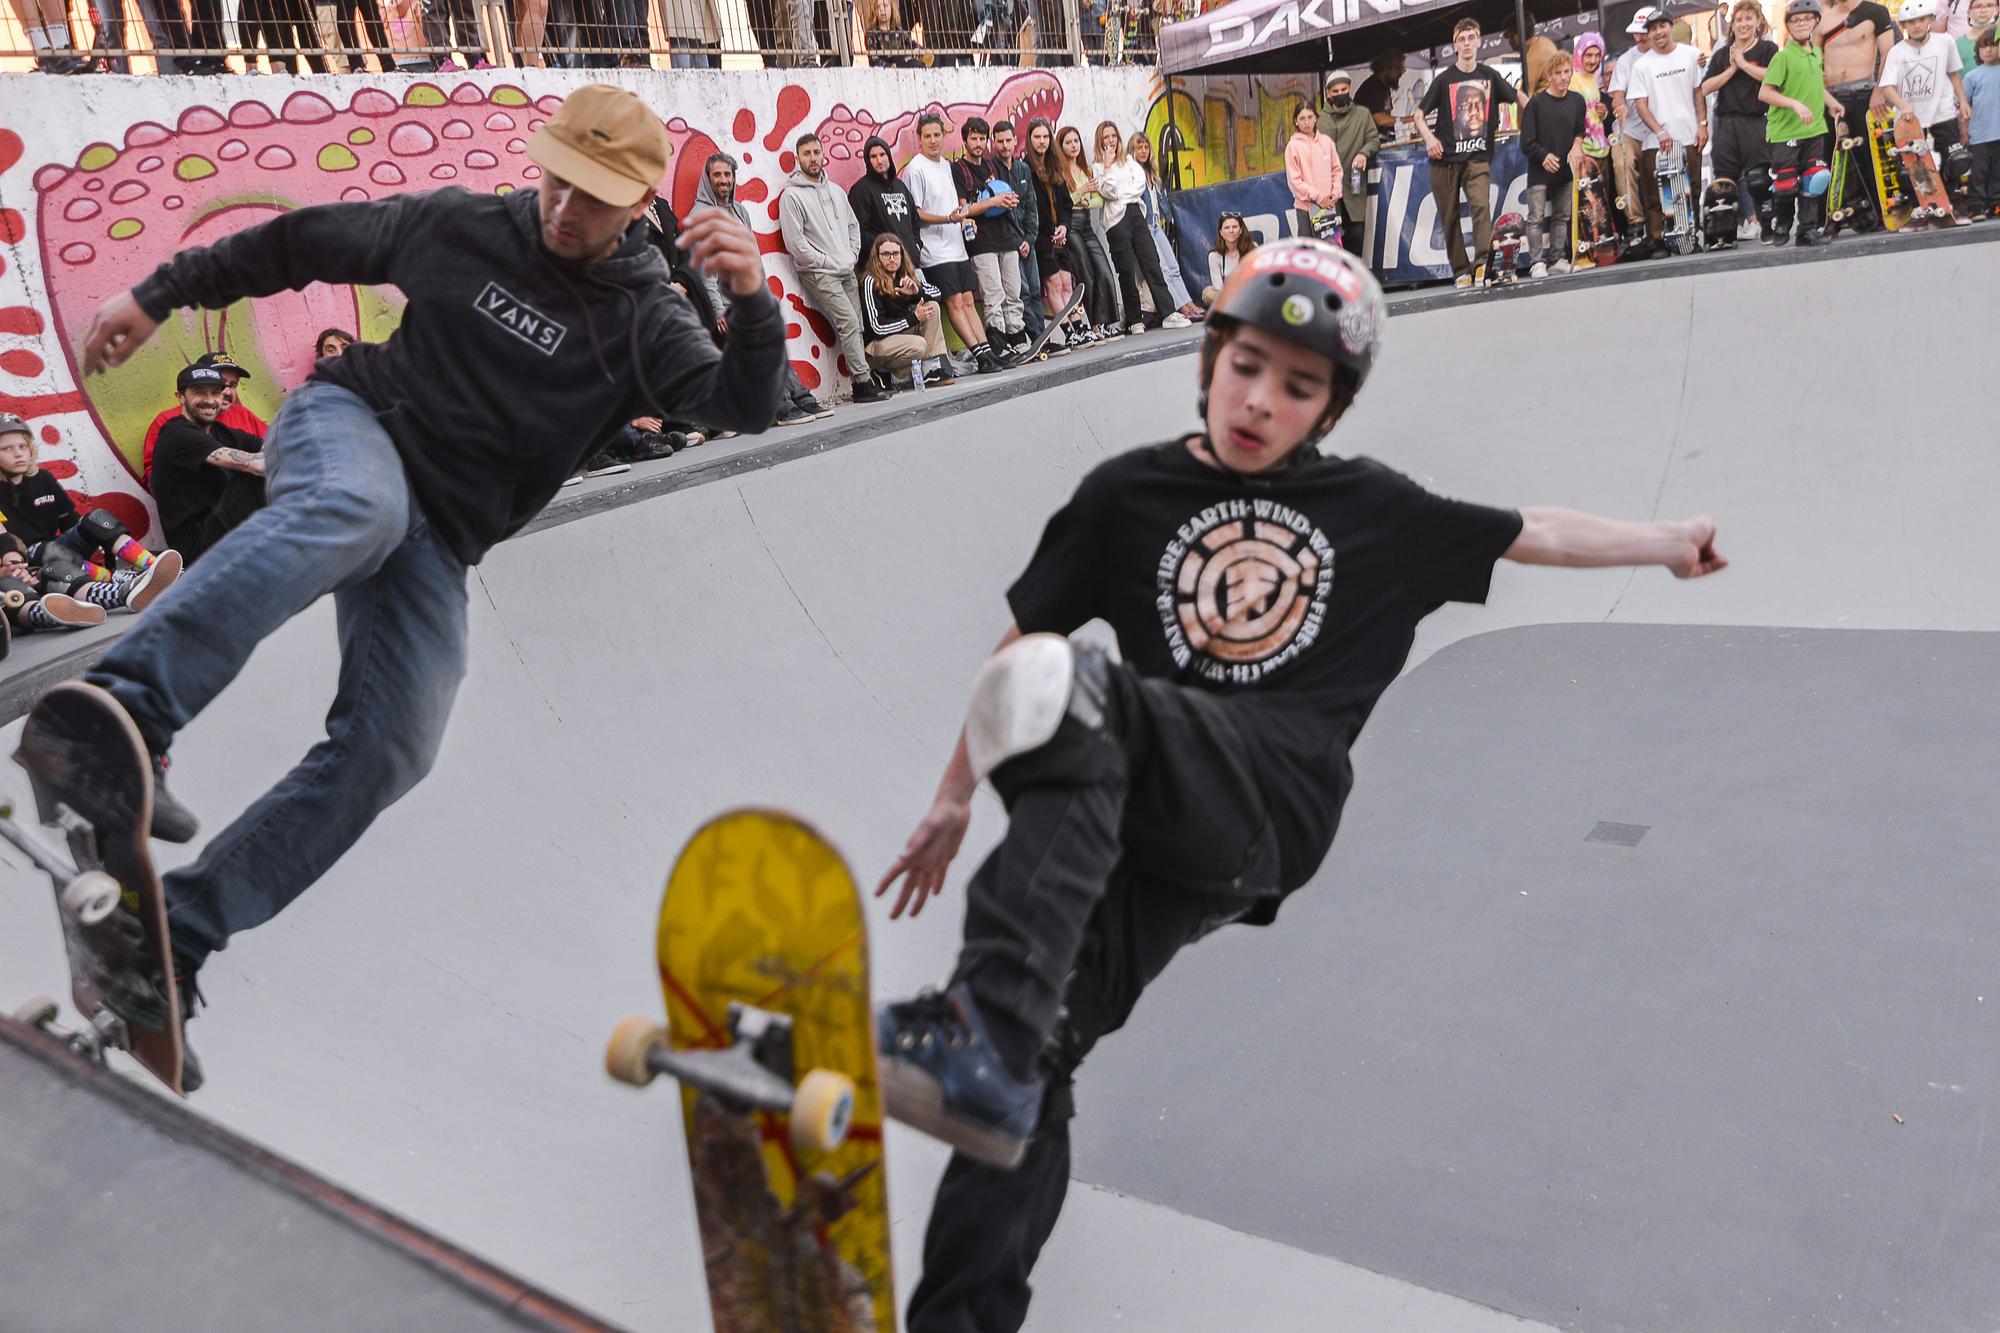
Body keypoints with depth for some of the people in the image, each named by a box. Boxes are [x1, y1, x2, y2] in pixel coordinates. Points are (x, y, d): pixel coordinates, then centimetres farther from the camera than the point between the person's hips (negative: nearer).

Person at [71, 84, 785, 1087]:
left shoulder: (641, 321, 0)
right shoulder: (458, 227, 4)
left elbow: (743, 407, -18)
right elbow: (302, 243, 16)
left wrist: (753, 302, -38)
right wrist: (159, 296, 17)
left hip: (435, 542, 1)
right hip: (346, 422, -1)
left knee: (389, 750, -16)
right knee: (358, 507, -40)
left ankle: (170, 943, -8)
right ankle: (123, 710, -50)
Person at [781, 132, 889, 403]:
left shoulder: (836, 190, 16)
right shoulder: (792, 195, -6)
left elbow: (853, 224, 22)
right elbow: (795, 242, -12)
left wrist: (852, 256, 7)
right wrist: (828, 262, -10)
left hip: (846, 271, 7)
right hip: (818, 274, -7)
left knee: (857, 325, 3)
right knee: (849, 322, -16)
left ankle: (866, 379, 7)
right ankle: (863, 383, -15)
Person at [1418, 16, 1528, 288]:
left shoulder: (1489, 76, 8)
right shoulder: (1444, 79, 3)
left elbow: (1517, 96, 21)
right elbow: (1419, 115, 3)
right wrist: (1429, 137, -16)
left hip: (1478, 157, 0)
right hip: (1445, 159, 0)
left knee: (1481, 206, -20)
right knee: (1449, 216, 1)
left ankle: (1482, 263, -26)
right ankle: (1460, 271, 8)